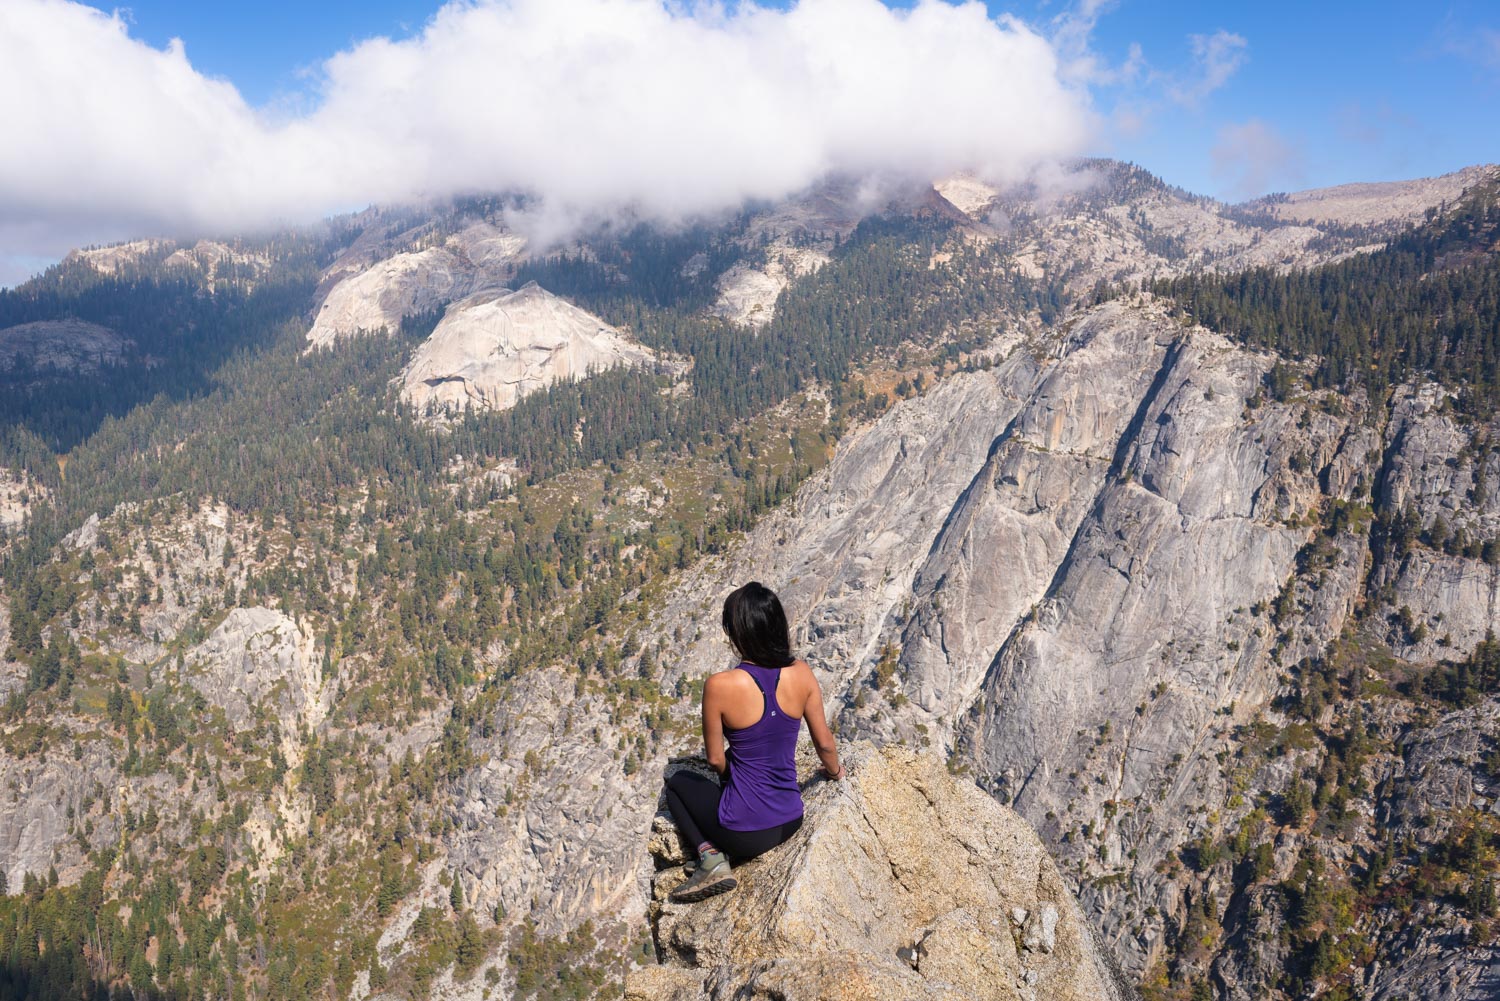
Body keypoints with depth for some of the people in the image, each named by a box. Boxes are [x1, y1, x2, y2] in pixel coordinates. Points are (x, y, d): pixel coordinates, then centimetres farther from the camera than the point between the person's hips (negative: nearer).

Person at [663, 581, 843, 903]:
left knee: (678, 782, 26)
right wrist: (835, 772, 23)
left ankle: (710, 856, 6)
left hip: (745, 833, -5)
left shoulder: (719, 686, -22)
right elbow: (824, 743, 0)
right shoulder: (801, 673, -11)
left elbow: (715, 758, -8)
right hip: (790, 823, 5)